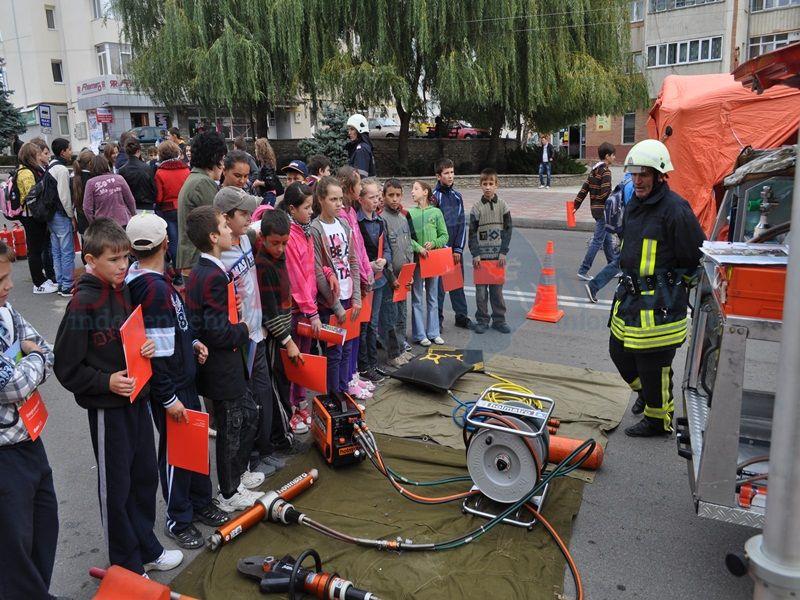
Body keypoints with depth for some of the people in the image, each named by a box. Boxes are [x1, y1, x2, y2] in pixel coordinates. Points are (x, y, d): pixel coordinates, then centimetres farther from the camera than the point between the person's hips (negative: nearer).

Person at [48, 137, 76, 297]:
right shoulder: (62, 169, -16)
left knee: (57, 252, 14)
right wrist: (72, 215, -8)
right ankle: (67, 287, -1)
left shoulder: (50, 167, 12)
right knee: (67, 252, -4)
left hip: (51, 215, 10)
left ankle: (60, 284, 22)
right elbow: (64, 197, -19)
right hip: (61, 216, -10)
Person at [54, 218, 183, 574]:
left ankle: (146, 548, 36)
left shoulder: (124, 291, 3)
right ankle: (127, 565, 26)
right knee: (116, 487, 8)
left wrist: (147, 347, -3)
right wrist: (106, 382, -23)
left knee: (146, 476, 17)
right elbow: (67, 367, -14)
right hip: (107, 407, -7)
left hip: (137, 398, 7)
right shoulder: (83, 303, -18)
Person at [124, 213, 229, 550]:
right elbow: (155, 352, -26)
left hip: (183, 377, 10)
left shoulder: (148, 279, 4)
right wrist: (169, 399, -21)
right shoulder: (153, 288, -26)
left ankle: (201, 503, 38)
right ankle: (178, 521, 24)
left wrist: (191, 342, 6)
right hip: (168, 386, -9)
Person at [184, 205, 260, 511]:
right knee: (230, 431, 7)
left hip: (217, 367, 10)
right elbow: (218, 331, -28)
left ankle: (235, 476, 41)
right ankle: (229, 494, 25)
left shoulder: (199, 271, 7)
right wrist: (243, 330, -11)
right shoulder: (214, 276, -25)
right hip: (223, 371, -10)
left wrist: (237, 328, 7)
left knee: (246, 420, 23)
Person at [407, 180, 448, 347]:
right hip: (416, 258, -1)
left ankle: (433, 333, 20)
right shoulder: (409, 213, 0)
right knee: (417, 298, 4)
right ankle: (419, 335, 12)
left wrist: (433, 243, -14)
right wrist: (418, 248, -19)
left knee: (433, 298, 10)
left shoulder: (436, 212, 1)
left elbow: (444, 236, 3)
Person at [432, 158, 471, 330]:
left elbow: (462, 224, 7)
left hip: (455, 250, 5)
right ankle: (437, 319, 11)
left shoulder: (457, 196, 9)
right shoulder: (434, 196, -7)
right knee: (438, 284, 1)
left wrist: (458, 249, -1)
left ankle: (461, 316, 21)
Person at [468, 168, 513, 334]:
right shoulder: (476, 207, -1)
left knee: (497, 288, 7)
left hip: (498, 255, 1)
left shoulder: (503, 206, 2)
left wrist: (503, 252, -6)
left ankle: (499, 319, 17)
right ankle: (482, 320, 13)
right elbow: (472, 232, -1)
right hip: (481, 256, -1)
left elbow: (508, 230, 2)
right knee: (481, 290, 3)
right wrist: (475, 254, -9)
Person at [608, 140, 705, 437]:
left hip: (659, 304, -9)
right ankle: (646, 392, 45)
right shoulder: (634, 205, 12)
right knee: (619, 351, 20)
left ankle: (658, 420, 21)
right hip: (630, 297, 9)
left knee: (654, 365, 2)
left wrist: (671, 287, -5)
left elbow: (696, 259, -13)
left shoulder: (675, 209, -16)